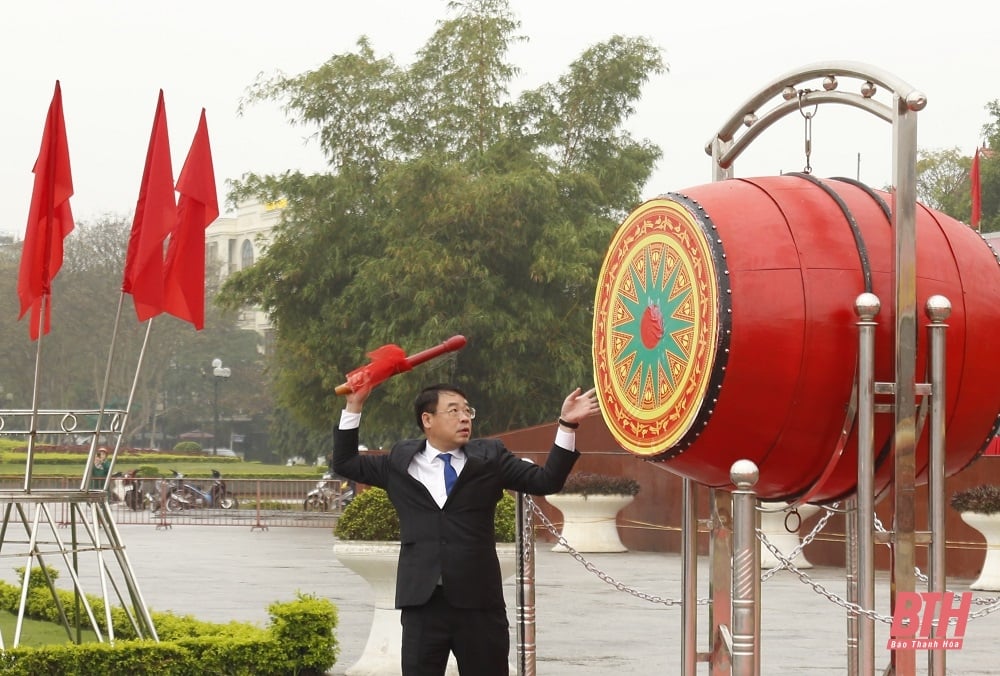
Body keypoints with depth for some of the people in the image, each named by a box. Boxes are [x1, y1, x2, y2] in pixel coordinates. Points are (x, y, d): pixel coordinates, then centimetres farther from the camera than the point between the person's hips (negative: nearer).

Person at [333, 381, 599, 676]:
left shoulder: (489, 457, 5)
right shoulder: (400, 459, 9)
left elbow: (546, 481, 1)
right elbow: (345, 464, 17)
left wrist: (567, 425, -8)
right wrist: (354, 407, 8)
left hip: (478, 602, 0)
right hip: (422, 602, 1)